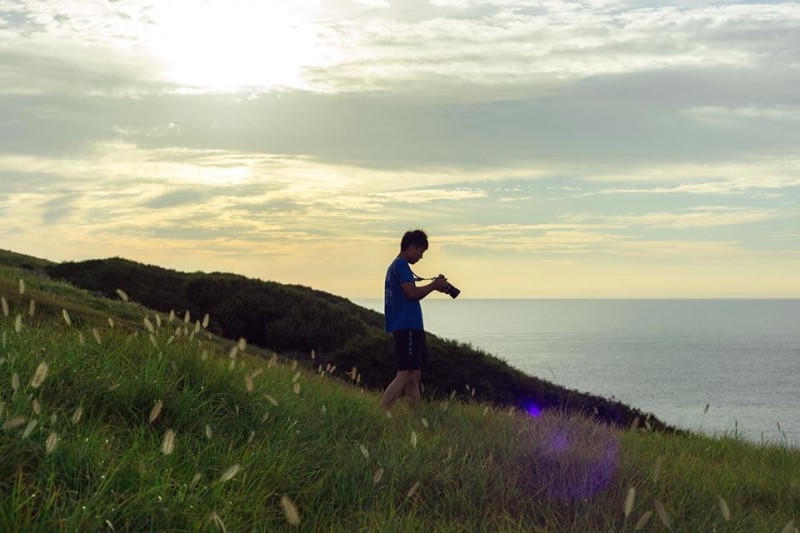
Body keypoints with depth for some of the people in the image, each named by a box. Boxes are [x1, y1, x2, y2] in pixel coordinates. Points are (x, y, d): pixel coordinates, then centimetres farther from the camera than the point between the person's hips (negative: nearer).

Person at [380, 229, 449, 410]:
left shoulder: (396, 265, 21)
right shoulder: (401, 264, -10)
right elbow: (412, 293, -18)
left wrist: (433, 286, 15)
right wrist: (434, 285, -5)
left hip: (410, 328, 11)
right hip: (407, 328, -11)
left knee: (414, 377, 10)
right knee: (404, 376, -13)